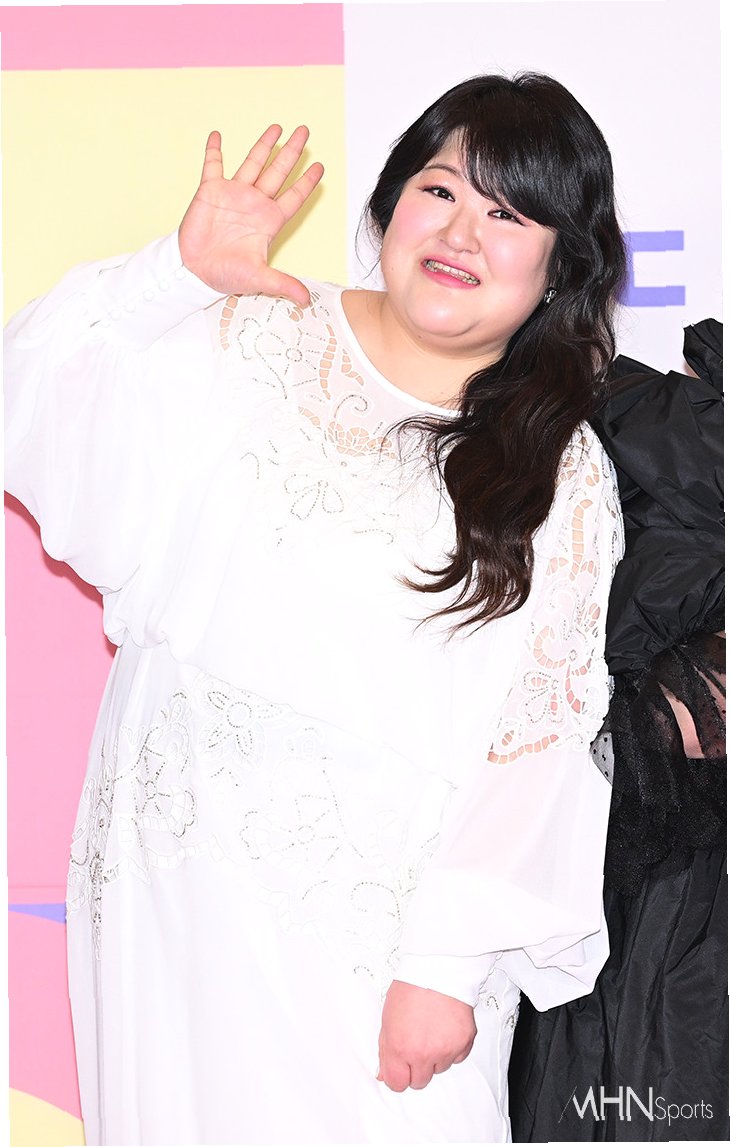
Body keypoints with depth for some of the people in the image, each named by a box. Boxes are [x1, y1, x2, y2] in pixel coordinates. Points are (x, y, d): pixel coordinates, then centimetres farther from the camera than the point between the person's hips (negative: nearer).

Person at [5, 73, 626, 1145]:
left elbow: (533, 745, -5)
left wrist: (450, 962, -12)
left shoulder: (565, 483, 0)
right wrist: (179, 270, -10)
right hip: (168, 863, 2)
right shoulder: (248, 343, 4)